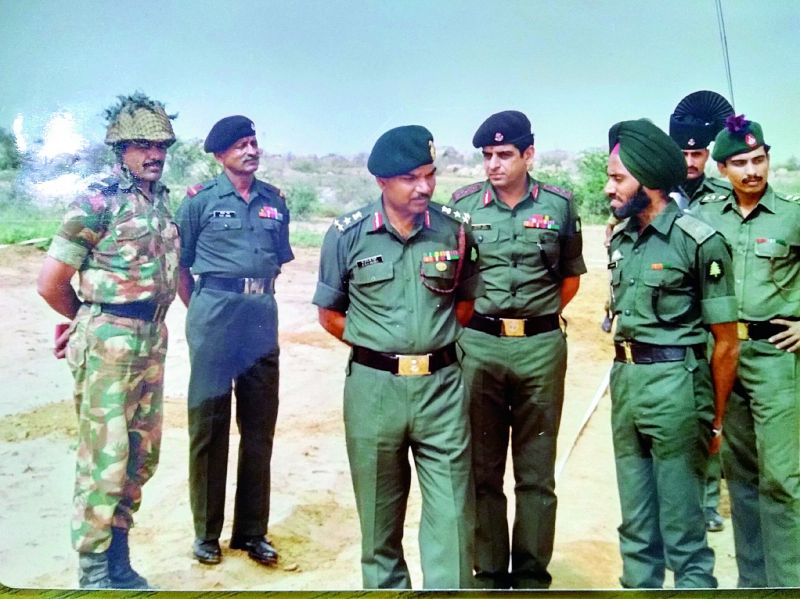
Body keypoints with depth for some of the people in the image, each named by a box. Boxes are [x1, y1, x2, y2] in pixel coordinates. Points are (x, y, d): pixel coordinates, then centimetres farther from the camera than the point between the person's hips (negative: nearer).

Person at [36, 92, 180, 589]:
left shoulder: (162, 202, 11)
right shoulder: (98, 202, -10)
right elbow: (51, 282, -9)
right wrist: (90, 321, 6)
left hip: (152, 340, 7)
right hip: (108, 343, -7)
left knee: (143, 455, 13)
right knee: (105, 459, -1)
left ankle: (119, 560, 28)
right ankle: (94, 573, 13)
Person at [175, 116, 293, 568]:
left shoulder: (275, 200, 10)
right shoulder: (200, 200, -1)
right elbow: (180, 265, 3)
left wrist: (258, 300, 12)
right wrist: (202, 312, 1)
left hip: (263, 317, 4)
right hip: (214, 315, -4)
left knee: (260, 428, 9)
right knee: (209, 425, 5)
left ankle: (253, 531, 21)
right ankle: (207, 532, 18)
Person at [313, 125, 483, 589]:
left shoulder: (456, 229, -1)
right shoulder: (347, 234, -5)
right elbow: (329, 313, 6)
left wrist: (435, 337, 6)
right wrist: (377, 344, 2)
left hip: (441, 384, 1)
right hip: (373, 386, 0)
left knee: (451, 512, 3)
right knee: (379, 515, 14)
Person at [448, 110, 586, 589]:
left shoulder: (559, 204, 2)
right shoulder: (462, 203, 3)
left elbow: (571, 276, 12)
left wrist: (537, 317, 5)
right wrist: (471, 320, 5)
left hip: (541, 347, 0)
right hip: (479, 346, 1)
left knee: (537, 472, 7)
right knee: (483, 470, 8)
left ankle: (532, 575, 21)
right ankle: (489, 574, 22)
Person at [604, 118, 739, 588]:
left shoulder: (700, 241, -13)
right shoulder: (620, 237, 6)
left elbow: (726, 341, -8)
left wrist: (715, 417, -3)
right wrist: (624, 372, 15)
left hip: (674, 383, -7)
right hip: (624, 378, 7)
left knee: (681, 520, 5)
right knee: (635, 515, 18)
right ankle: (639, 584, 32)